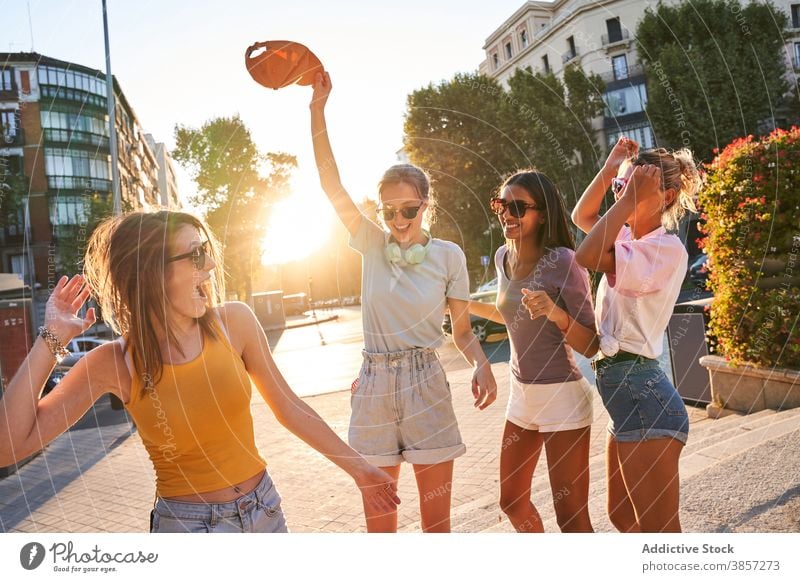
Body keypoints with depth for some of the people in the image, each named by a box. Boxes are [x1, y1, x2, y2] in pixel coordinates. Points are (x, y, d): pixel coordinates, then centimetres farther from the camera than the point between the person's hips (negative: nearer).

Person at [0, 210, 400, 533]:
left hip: (264, 509, 2)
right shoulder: (115, 364, -13)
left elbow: (290, 409, -2)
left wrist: (357, 467, 3)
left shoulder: (234, 321, -11)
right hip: (186, 524, -2)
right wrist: (51, 339, -17)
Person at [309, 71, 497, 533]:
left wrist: (482, 365, -16)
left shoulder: (448, 255, 0)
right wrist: (318, 108, -14)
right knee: (379, 524, 11)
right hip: (373, 387, 2)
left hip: (426, 389, -1)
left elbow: (463, 328, 5)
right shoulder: (374, 245, 2)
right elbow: (332, 184, -7)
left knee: (437, 521, 9)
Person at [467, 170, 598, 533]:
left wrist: (555, 313, -32)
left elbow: (590, 346, -16)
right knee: (512, 501, 20)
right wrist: (466, 305, 18)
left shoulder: (563, 261, -18)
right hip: (521, 394, 8)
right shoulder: (503, 257, 3)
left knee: (571, 517, 0)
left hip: (562, 396, -7)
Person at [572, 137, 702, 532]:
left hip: (642, 394, -10)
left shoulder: (666, 249, -14)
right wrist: (609, 169, 14)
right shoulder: (628, 237, 11)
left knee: (658, 530, -2)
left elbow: (587, 256, -26)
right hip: (623, 390, 10)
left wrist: (631, 199, -20)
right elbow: (581, 217, 27)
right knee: (623, 517, 22)